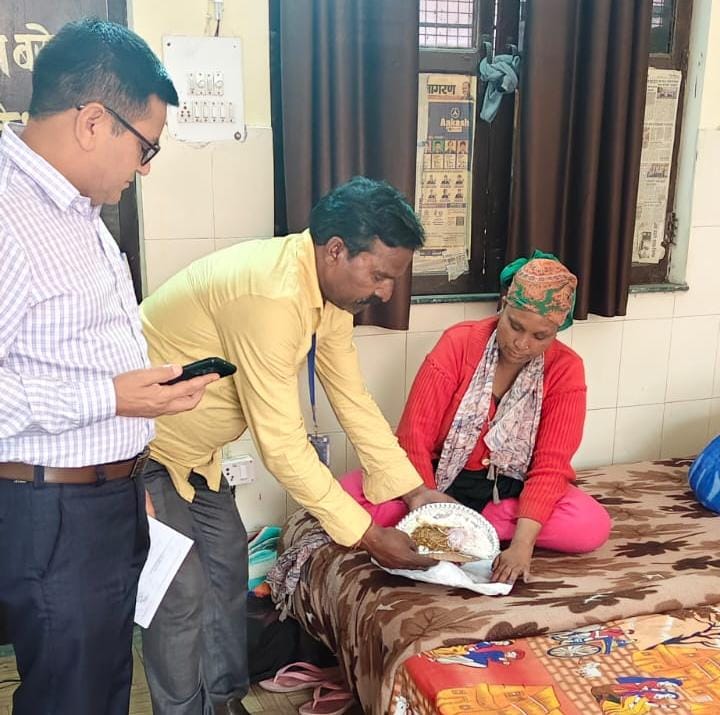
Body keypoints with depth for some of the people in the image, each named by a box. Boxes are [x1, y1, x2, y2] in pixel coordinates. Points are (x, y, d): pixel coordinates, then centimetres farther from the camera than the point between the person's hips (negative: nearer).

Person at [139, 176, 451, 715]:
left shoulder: (332, 289, -6)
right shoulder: (270, 294, -35)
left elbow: (353, 399, 0)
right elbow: (282, 443, -32)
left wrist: (415, 490, -2)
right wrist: (367, 535, -25)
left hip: (192, 449, 9)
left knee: (227, 562, 16)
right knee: (182, 592, -5)